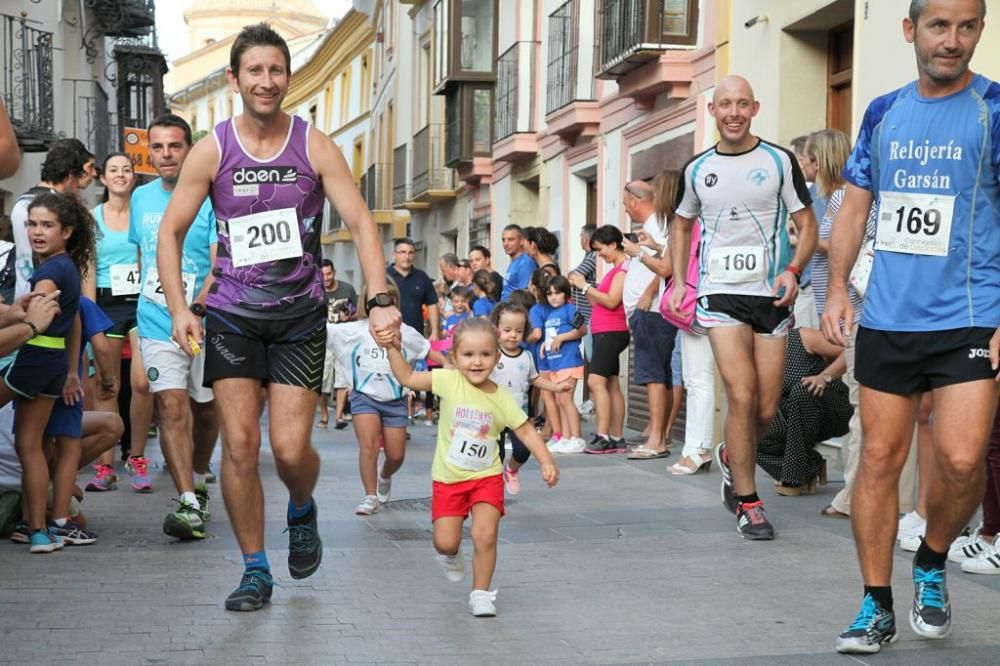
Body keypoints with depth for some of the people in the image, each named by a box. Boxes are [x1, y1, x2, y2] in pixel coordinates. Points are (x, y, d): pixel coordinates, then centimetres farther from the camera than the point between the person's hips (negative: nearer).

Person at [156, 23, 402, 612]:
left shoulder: (315, 148, -4)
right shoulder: (212, 151, -3)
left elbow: (361, 223, -8)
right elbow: (171, 231, 2)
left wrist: (379, 299, -22)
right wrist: (179, 308, -11)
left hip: (300, 317, -1)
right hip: (232, 315, 1)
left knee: (292, 449, -6)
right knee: (240, 444, -4)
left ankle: (303, 512, 30)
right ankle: (256, 571, 11)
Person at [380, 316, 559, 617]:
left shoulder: (502, 398, -8)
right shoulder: (449, 381, -10)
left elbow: (526, 431, -2)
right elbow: (407, 378, -7)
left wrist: (546, 461, -13)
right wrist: (394, 349, -20)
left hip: (487, 477, 0)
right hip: (448, 479, 0)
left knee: (485, 536, -13)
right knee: (445, 543, -1)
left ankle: (481, 593, 9)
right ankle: (451, 556, 38)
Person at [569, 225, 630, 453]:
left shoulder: (624, 267, -11)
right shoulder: (615, 269, 19)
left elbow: (611, 301, -18)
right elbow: (599, 303, 16)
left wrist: (586, 286, -13)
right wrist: (583, 287, 5)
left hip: (611, 332, -10)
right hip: (603, 332, 10)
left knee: (596, 381, -17)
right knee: (611, 385, 9)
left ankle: (603, 436, -21)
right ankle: (617, 439, 10)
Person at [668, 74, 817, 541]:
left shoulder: (780, 161, 1)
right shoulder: (697, 169, 8)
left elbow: (806, 224, 3)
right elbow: (681, 225, 21)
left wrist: (793, 270, -15)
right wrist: (679, 282, 9)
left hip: (770, 296, 0)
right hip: (721, 293, 0)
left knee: (766, 410, 5)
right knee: (741, 394, -15)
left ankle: (731, 457, 38)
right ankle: (748, 504, -4)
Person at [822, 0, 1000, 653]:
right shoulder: (883, 113, 9)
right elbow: (855, 208, 15)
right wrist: (838, 288, 5)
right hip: (887, 320, 4)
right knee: (879, 457, 4)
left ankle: (932, 564, 18)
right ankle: (877, 607, 15)